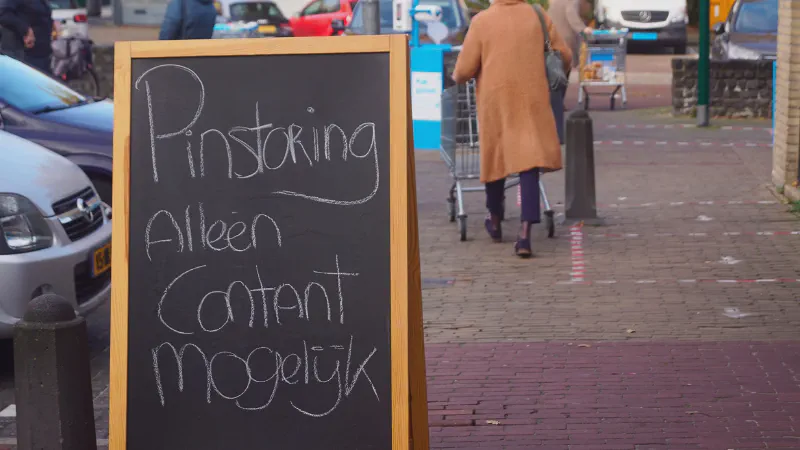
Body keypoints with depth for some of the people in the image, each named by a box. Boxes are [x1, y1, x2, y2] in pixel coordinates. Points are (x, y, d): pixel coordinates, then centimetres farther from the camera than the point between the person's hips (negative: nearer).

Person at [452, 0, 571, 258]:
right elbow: (565, 57, 5)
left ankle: (495, 222, 37)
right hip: (532, 101, 0)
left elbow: (464, 71, -4)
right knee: (528, 162, -3)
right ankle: (525, 234, -18)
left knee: (495, 157, 18)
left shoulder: (482, 21, -4)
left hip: (495, 102, 0)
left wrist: (456, 77, 19)